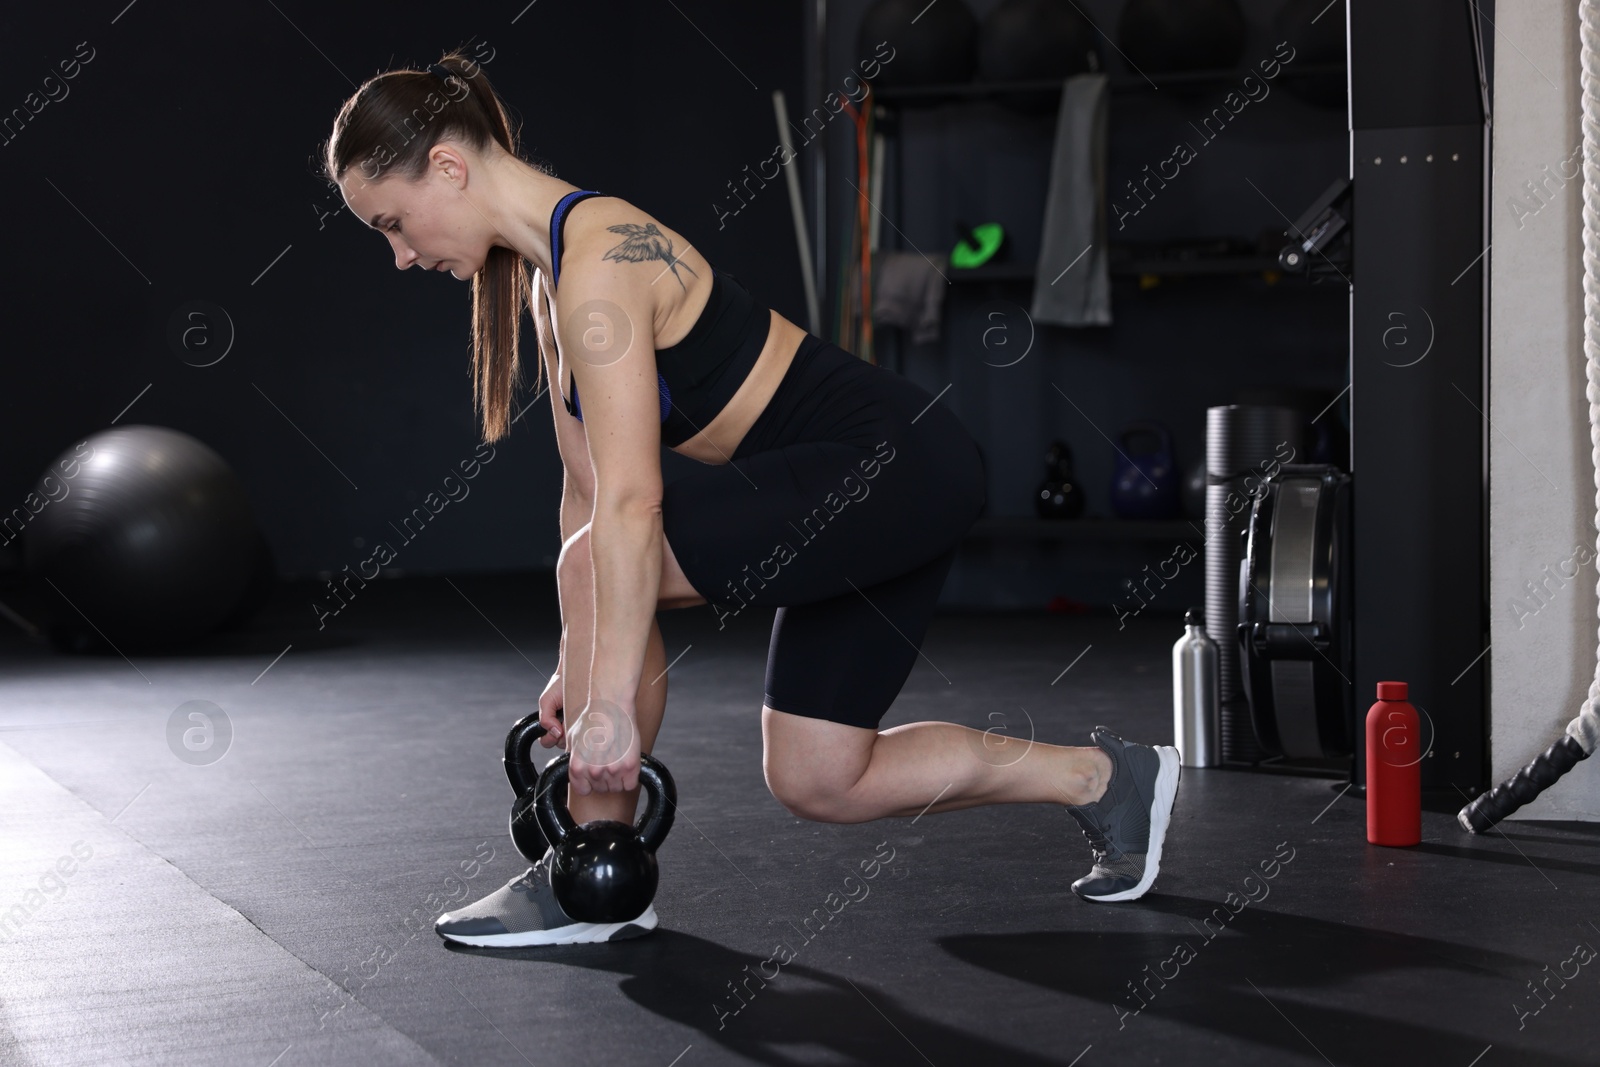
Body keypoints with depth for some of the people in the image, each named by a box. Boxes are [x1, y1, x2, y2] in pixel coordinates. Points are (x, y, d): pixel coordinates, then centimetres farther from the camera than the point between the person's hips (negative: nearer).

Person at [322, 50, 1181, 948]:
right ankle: (1104, 778, 25)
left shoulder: (597, 261, -21)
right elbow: (589, 488, 13)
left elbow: (631, 507, -28)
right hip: (867, 481, 10)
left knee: (596, 564, -18)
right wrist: (578, 669, 11)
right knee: (819, 781, 11)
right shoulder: (548, 276, 9)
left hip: (896, 465, -10)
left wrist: (613, 704, -28)